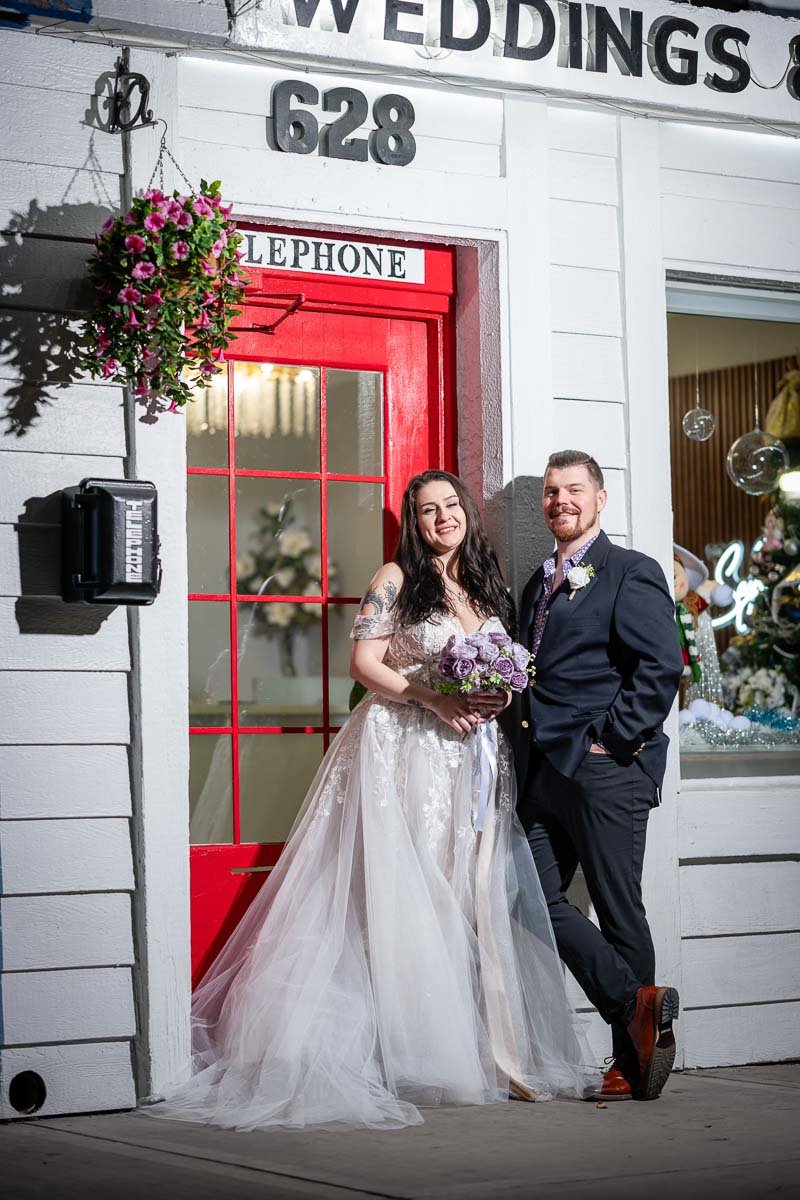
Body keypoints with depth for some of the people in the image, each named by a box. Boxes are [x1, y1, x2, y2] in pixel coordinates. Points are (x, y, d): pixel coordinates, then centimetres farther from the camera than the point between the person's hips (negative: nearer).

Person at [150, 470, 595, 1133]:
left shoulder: (489, 588, 17)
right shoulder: (396, 579, 1)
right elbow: (365, 663, -5)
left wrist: (501, 697, -1)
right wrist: (435, 699, -15)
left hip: (472, 755, 5)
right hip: (403, 750, -5)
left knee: (471, 895, 2)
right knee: (400, 893, -7)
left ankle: (481, 1048, 3)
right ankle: (402, 1050, -4)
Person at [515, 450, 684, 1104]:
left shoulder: (632, 573, -4)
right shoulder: (538, 584, 21)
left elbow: (662, 665, -14)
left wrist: (614, 739, -16)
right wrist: (521, 724, 10)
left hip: (605, 771, -8)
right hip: (545, 773, 8)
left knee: (619, 911, -2)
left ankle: (631, 1062, 5)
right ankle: (637, 1002, 4)